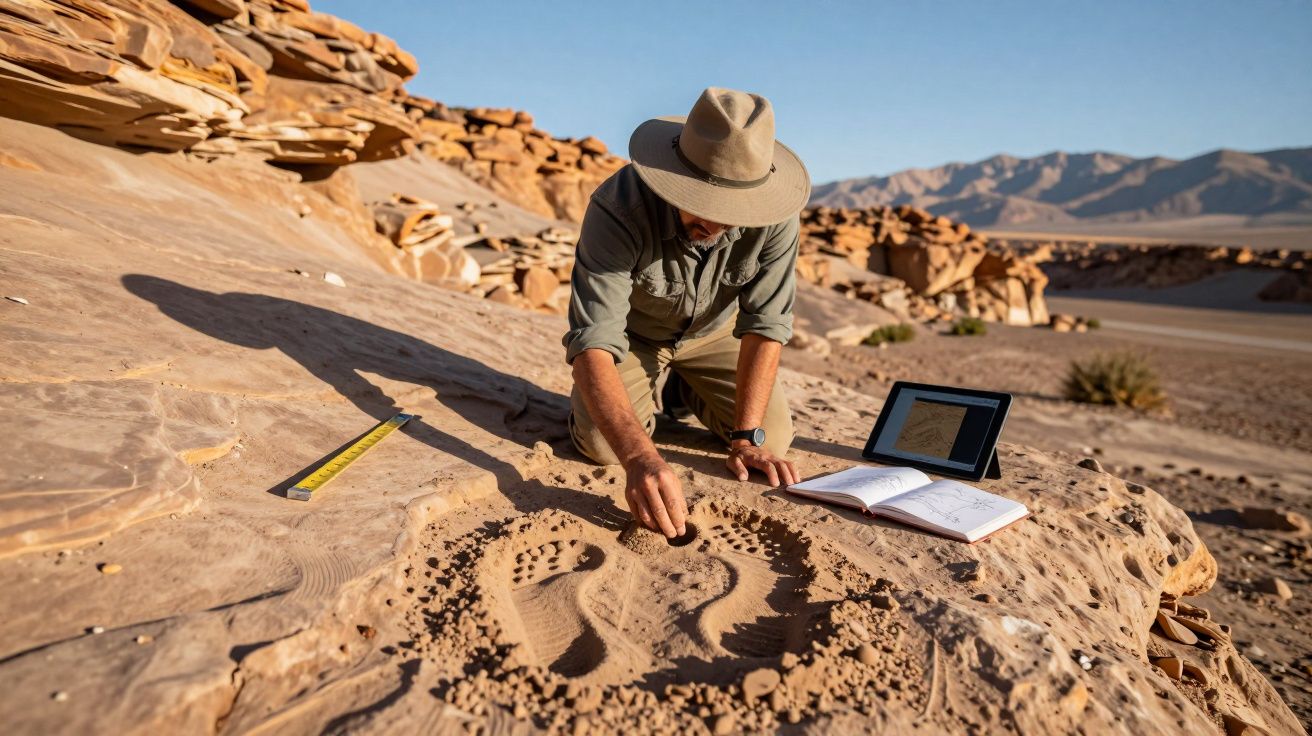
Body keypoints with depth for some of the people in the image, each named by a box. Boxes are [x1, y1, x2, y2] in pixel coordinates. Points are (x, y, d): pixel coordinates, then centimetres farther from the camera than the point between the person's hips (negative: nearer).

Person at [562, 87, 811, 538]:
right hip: (632, 332, -2)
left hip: (713, 331, 3)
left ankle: (685, 388, 23)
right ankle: (651, 388, 14)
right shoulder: (618, 208, -38)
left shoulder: (774, 216, -30)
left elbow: (765, 324, -23)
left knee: (774, 436, -7)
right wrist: (640, 458, -58)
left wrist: (747, 437, -27)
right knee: (603, 444, -22)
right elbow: (593, 342, -45)